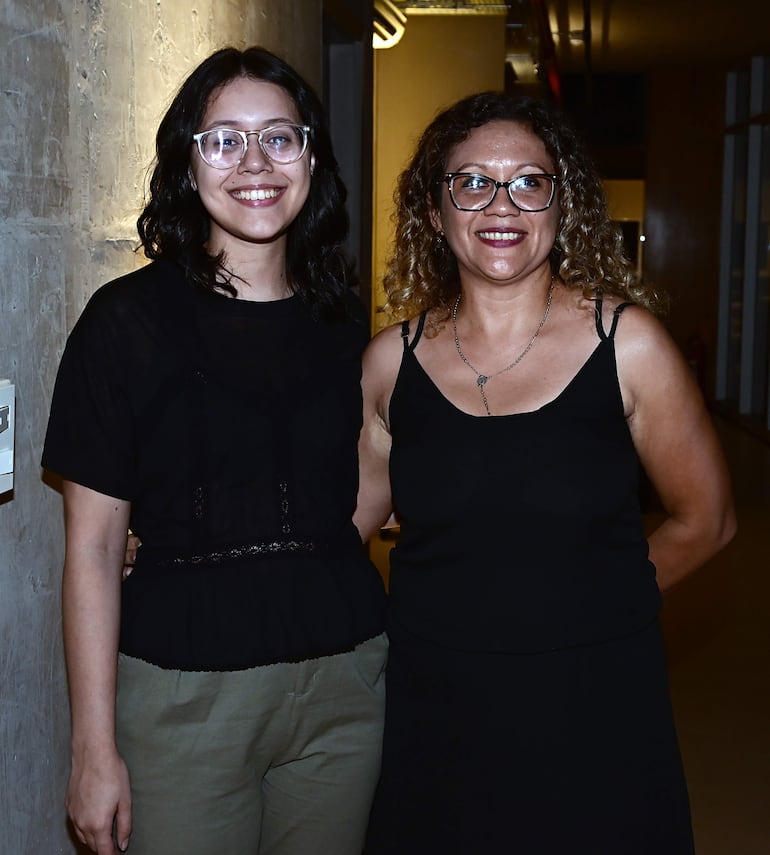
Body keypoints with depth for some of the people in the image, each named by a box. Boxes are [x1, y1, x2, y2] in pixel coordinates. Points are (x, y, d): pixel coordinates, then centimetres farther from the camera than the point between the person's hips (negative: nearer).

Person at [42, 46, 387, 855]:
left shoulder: (343, 325, 6)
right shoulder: (129, 318, -6)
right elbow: (92, 548, -7)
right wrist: (95, 747, -8)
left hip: (342, 684, 4)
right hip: (186, 690, -3)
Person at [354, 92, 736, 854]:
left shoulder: (626, 342, -7)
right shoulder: (392, 362, -1)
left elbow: (702, 522, 2)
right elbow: (337, 525, 7)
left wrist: (585, 606, 5)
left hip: (593, 714, -1)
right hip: (432, 713, 2)